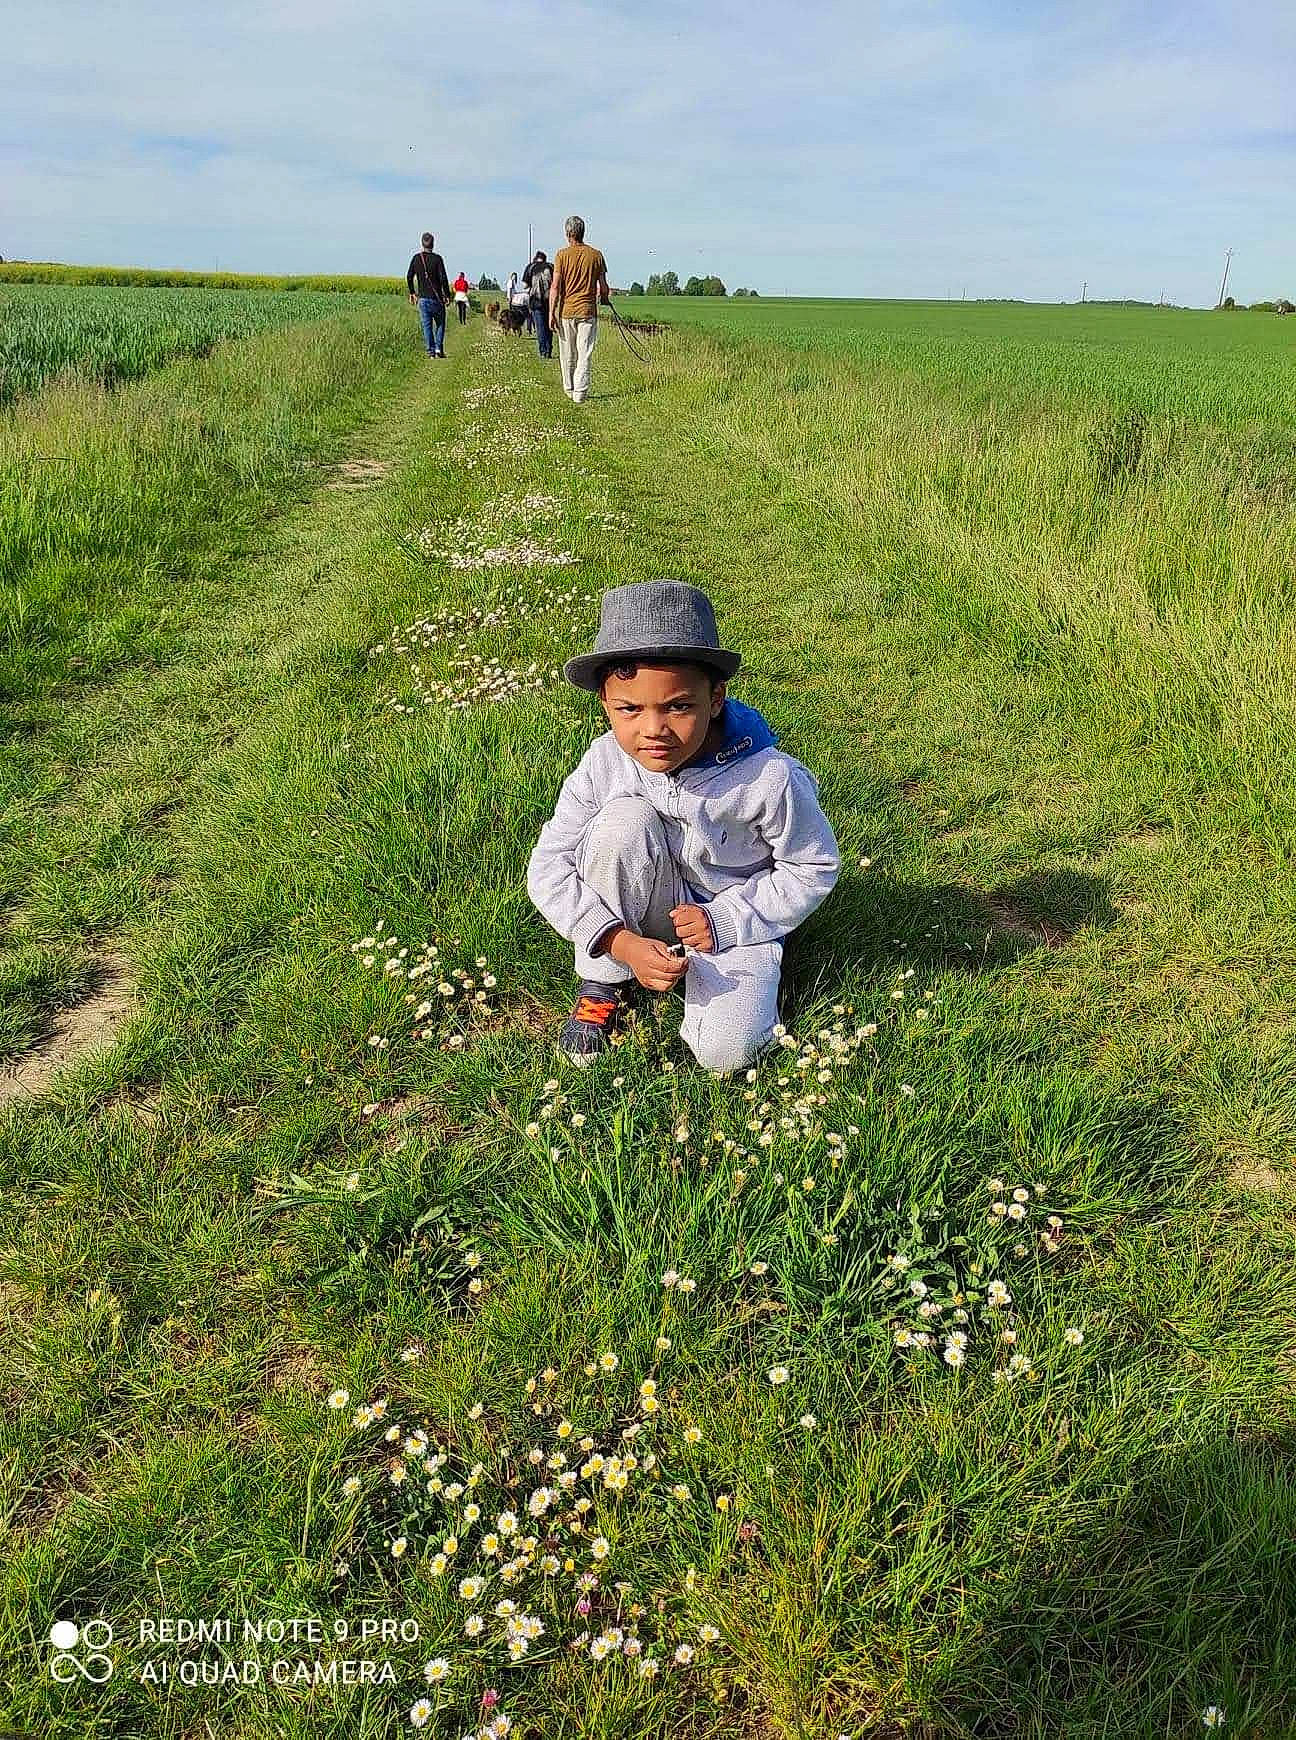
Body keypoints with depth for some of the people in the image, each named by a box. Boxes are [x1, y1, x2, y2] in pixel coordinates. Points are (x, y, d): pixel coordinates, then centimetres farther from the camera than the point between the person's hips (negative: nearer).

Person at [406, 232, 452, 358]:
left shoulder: (416, 258, 2)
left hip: (423, 298, 2)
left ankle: (431, 350, 2)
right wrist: (447, 294, -4)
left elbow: (409, 277, 3)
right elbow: (443, 278, -13)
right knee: (440, 324, 12)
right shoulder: (437, 258, -9)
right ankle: (439, 348, 0)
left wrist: (412, 293, 15)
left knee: (427, 325, 7)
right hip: (436, 297, -2)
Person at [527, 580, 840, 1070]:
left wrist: (723, 920, -20)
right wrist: (622, 943, -29)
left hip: (735, 919, -2)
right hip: (647, 911, 2)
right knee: (623, 818, -31)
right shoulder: (604, 764, -21)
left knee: (725, 1053, -26)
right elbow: (549, 868, -16)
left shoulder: (768, 777, -26)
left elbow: (813, 869, -11)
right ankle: (601, 984, -11)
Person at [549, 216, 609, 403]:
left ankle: (569, 390, 25)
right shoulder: (596, 255, 1)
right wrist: (605, 298, 27)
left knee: (567, 355, 13)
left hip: (566, 311, 0)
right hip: (588, 310, 0)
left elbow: (555, 286, -8)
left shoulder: (563, 254, -3)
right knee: (585, 355, 1)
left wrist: (552, 312, -5)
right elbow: (603, 286, 5)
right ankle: (580, 393, -7)